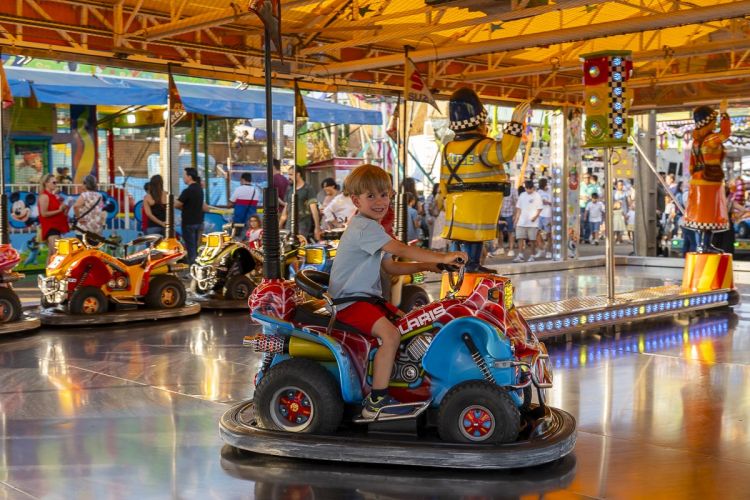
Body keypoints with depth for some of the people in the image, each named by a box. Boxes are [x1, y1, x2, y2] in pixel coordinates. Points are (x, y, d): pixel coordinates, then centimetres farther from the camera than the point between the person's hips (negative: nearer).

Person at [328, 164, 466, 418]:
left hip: (367, 296, 11)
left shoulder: (369, 227, 18)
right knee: (390, 335, -28)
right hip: (349, 301, -11)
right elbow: (401, 250, -28)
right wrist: (443, 257, -30)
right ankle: (376, 402, -24)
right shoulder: (364, 227, -16)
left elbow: (391, 266, 16)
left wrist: (424, 266, 3)